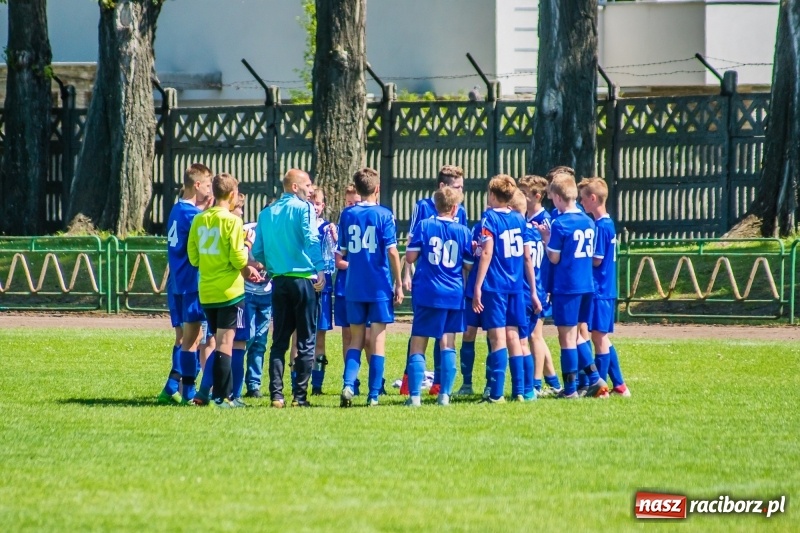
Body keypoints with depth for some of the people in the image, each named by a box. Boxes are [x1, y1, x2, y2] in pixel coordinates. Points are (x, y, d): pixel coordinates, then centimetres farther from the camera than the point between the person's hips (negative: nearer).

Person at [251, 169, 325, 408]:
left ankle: (276, 394, 0)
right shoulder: (304, 208, -4)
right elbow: (311, 240, -18)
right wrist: (320, 269, -19)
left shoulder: (266, 214, 11)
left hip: (278, 281, 5)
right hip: (303, 279, -5)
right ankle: (300, 396, -2)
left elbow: (257, 252, 11)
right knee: (305, 340, 1)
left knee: (279, 340, 8)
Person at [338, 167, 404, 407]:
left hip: (354, 288, 3)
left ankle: (348, 385, -7)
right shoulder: (384, 215, -7)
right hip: (380, 287, -3)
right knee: (378, 340, 4)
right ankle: (374, 395, 4)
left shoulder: (347, 215, 3)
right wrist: (398, 284, -3)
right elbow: (392, 252, -11)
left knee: (356, 339, 12)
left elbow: (342, 252, 8)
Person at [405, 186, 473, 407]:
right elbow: (468, 265, 6)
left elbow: (410, 257, -5)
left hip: (427, 294, -2)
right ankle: (445, 394, 3)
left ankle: (414, 395, -6)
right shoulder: (463, 231, 1)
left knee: (418, 345, 3)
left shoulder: (424, 226, -3)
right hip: (454, 295, 2)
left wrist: (410, 244, 15)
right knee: (448, 345, 9)